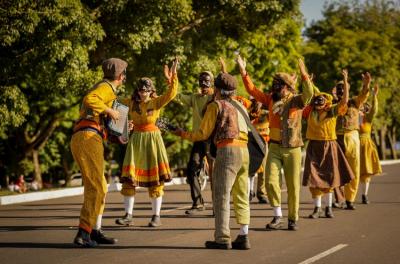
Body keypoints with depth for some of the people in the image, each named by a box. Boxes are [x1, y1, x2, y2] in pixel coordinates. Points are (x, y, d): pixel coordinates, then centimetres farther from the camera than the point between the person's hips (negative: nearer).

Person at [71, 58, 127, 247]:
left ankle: (96, 231, 17)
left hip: (80, 139, 10)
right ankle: (83, 233, -17)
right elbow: (89, 100, -25)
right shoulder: (106, 88, -3)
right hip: (88, 139, -10)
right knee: (96, 187, -12)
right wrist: (109, 110, -14)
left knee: (98, 187, 15)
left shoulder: (104, 88, 27)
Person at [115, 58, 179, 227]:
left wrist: (173, 77, -32)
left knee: (155, 178, 0)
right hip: (136, 139, 2)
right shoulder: (131, 103, 3)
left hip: (153, 139, -2)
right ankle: (128, 215, 4)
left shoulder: (156, 102, -5)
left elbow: (172, 94, -19)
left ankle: (156, 216, 7)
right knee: (129, 177, -2)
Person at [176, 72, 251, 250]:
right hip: (244, 150, 7)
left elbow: (203, 133, 2)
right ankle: (243, 237, 7)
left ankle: (222, 239, -7)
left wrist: (185, 135, 19)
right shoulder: (240, 106, 21)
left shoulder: (216, 105, 2)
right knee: (241, 196, 10)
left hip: (227, 149, -7)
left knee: (221, 195, -4)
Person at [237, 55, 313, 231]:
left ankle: (293, 219, 17)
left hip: (292, 149, -3)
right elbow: (252, 90, 8)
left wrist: (304, 75, -40)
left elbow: (308, 94, -27)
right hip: (274, 147, 3)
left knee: (293, 185, 5)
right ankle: (277, 217, 5)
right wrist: (243, 72, -1)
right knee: (271, 181, -7)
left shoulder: (296, 100, -7)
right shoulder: (271, 99, 6)